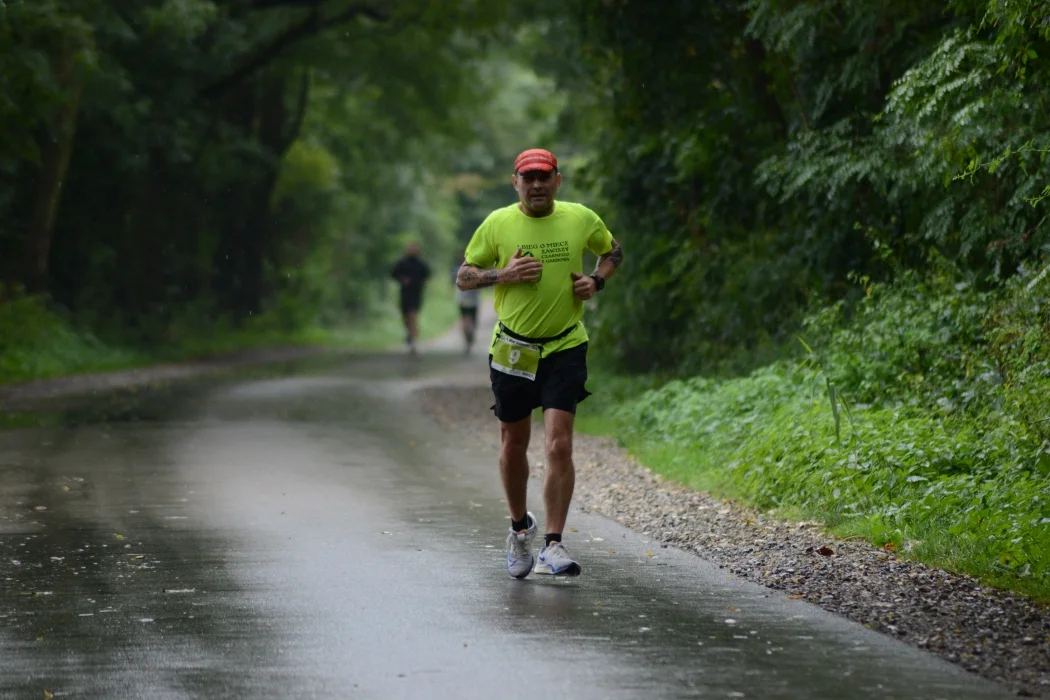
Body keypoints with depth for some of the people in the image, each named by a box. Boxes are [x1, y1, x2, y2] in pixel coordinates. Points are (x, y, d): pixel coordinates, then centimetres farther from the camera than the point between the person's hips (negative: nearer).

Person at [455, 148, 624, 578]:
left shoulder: (581, 219, 0)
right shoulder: (497, 224, -3)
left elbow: (612, 251, 18)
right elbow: (463, 277, 3)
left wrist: (596, 281, -2)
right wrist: (504, 275, -16)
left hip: (565, 347, -1)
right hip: (512, 348, 1)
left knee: (559, 446, -13)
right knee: (513, 445, 11)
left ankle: (553, 547, -11)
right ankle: (519, 527, 36)